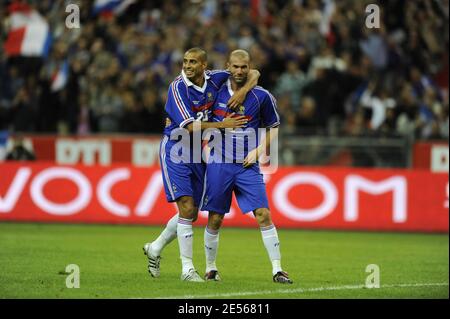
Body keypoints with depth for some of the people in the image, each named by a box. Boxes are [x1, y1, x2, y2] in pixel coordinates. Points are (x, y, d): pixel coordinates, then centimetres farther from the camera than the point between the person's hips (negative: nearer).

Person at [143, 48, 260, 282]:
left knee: (191, 214, 10)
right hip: (174, 149, -6)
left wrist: (244, 90, -13)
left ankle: (155, 249, 32)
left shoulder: (214, 79, -2)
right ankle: (187, 269, -7)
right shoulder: (178, 87, -16)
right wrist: (222, 124, -18)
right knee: (187, 208, -15)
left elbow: (253, 74, 7)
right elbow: (190, 126, -20)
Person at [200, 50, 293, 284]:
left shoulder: (262, 97, -1)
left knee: (263, 215, -11)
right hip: (218, 164, 1)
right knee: (215, 219, 3)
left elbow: (273, 128, 10)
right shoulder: (216, 92, 1)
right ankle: (210, 268, 20)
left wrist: (258, 151, -3)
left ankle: (277, 269, -8)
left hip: (247, 166, -1)